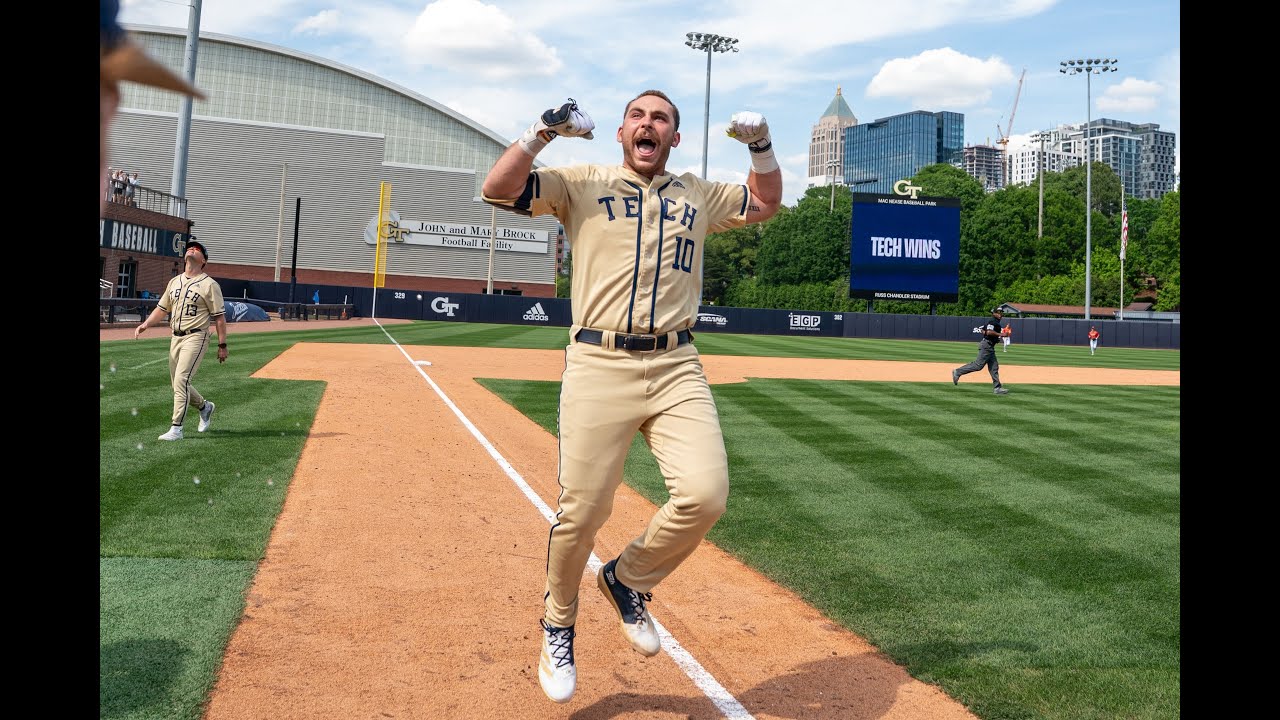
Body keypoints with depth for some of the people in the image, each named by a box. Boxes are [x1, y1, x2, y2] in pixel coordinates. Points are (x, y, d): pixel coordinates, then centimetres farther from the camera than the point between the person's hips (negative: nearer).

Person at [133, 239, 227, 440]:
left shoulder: (210, 284, -6)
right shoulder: (174, 282, 14)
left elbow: (219, 317, -7)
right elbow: (162, 309, 19)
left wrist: (222, 345, -9)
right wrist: (146, 324, 2)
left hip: (196, 338, -7)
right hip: (175, 338, 7)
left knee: (181, 381, -15)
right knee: (177, 383, 12)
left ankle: (176, 429, -12)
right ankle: (204, 406, 36)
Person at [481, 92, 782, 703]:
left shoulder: (698, 195, 21)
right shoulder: (582, 183, 10)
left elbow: (766, 203, 32)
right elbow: (497, 190, 1)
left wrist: (761, 143, 17)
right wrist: (543, 131, -7)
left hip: (676, 369, 3)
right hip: (599, 366, -2)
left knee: (706, 493, -16)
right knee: (581, 511, -4)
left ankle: (628, 580, 14)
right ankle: (557, 626, 24)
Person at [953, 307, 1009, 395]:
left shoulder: (990, 322, 20)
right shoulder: (993, 322, -9)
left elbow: (976, 329, 19)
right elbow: (989, 332, -28)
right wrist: (1000, 334, -25)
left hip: (990, 347, 11)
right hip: (986, 345, -11)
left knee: (994, 367, 7)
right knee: (978, 365, -11)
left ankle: (997, 388, 6)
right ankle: (958, 372, -2)